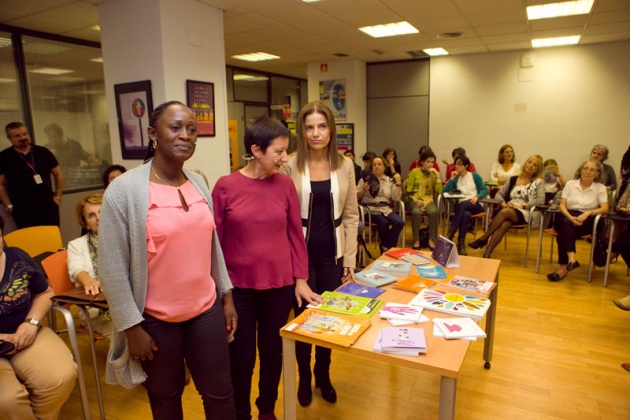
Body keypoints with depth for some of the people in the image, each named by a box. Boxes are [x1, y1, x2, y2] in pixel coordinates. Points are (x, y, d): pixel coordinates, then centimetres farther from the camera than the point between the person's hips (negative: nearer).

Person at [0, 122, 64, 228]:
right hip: (22, 210, -1)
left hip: (48, 206, 2)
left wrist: (58, 196, 4)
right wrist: (9, 206, -2)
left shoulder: (43, 152, 3)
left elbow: (58, 174, 10)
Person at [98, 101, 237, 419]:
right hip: (155, 319, -4)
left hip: (207, 310, 4)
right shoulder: (124, 189, -13)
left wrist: (227, 295, 9)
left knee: (220, 393, 15)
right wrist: (132, 327, -10)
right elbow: (111, 269, -12)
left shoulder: (198, 183, 3)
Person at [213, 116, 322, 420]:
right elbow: (214, 240, -4)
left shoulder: (285, 185, -3)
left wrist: (300, 280, 0)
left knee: (273, 352, 16)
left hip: (280, 285, 2)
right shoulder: (225, 186, -9)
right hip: (238, 287, -2)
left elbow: (296, 234, 2)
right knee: (241, 356, 11)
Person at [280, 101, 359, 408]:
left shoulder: (345, 166, 0)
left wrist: (349, 259, 0)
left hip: (332, 255, 2)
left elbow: (351, 216, 3)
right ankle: (304, 378, 35)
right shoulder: (290, 167, -8)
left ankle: (323, 375, 37)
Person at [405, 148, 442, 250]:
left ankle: (432, 240, -19)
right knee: (416, 212, -36)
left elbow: (439, 191, -3)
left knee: (434, 212, -31)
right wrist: (415, 200, -16)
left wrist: (437, 175, -9)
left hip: (428, 199, 2)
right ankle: (416, 240, -22)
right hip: (414, 199, -2)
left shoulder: (434, 173, 8)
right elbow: (409, 190, -1)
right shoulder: (414, 172, 0)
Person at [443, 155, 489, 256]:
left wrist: (477, 197, -17)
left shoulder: (475, 176, 10)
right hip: (461, 206, 1)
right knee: (466, 214, -37)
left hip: (475, 205, -1)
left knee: (464, 204, -38)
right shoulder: (456, 178, 15)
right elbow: (445, 191, 1)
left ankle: (450, 233, -36)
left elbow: (485, 190, 2)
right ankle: (461, 244, -36)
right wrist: (452, 178, -5)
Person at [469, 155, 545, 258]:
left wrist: (521, 206, -13)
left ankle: (483, 238, -27)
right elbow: (499, 193, 15)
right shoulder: (512, 179, 18)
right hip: (508, 211, 2)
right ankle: (486, 255, -43)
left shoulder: (538, 182, 9)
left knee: (504, 212, -36)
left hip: (524, 213, -2)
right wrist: (503, 203, -6)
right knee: (503, 225, -34)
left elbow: (541, 200, -5)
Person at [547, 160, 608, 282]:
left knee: (565, 231, -35)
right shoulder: (570, 184, 12)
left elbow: (605, 208, -3)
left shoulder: (600, 188, 9)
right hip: (567, 218, 2)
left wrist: (588, 213, -22)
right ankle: (571, 259, -48)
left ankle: (563, 267, -38)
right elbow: (562, 205, 3)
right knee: (566, 224, -37)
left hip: (587, 221, -1)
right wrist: (570, 217, -17)